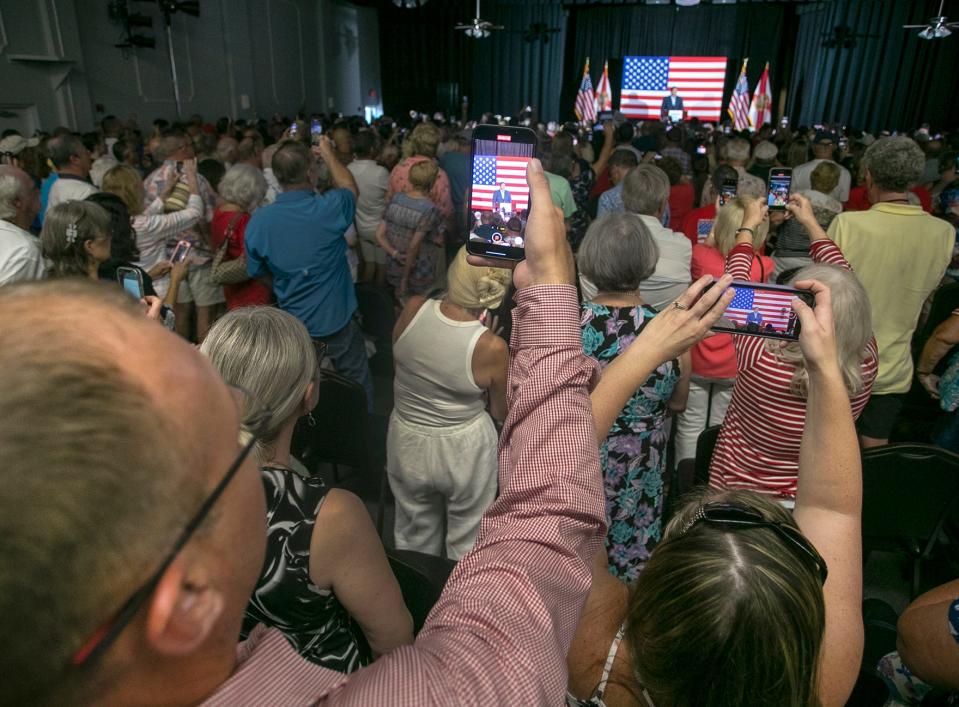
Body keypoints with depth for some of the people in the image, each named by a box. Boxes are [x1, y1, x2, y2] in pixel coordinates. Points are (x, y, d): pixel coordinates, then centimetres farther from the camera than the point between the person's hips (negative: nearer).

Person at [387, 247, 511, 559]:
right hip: (464, 450, -3)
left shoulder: (413, 308, -19)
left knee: (415, 536, 29)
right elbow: (500, 413, -8)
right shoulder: (491, 348, -27)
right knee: (466, 540, 24)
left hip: (406, 443, 4)